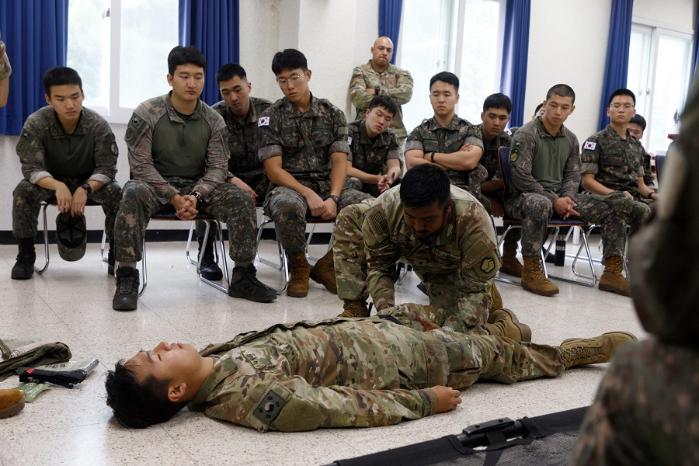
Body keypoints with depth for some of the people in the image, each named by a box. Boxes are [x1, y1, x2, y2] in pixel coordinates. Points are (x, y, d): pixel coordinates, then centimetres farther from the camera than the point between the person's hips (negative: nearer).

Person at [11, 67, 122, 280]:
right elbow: (31, 167, -22)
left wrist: (85, 189, -40)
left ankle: (116, 255, -11)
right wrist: (57, 186, -44)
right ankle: (25, 256, -11)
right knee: (23, 191, -29)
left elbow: (106, 168, -19)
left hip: (90, 182, 0)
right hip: (50, 182, 1)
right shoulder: (35, 124, -19)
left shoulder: (98, 125, -19)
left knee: (116, 193, -30)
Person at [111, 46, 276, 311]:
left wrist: (196, 196, -23)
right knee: (133, 195, -37)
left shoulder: (214, 120, 1)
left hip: (198, 187, 3)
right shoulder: (147, 114, -9)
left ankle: (243, 277, -11)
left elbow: (218, 167, -3)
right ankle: (127, 278, -30)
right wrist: (174, 197, -23)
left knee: (242, 199, -21)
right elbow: (140, 165, -12)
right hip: (156, 184, -2)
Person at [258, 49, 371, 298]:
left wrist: (333, 198, -18)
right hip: (289, 186, -3)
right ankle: (299, 267, -8)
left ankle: (328, 263, -2)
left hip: (328, 184, 3)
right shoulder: (271, 117, 2)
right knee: (288, 207, -40)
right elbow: (273, 170, -6)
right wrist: (308, 194, -21)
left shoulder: (332, 114, 9)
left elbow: (340, 162, 1)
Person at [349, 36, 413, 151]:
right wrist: (393, 95, -4)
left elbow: (406, 94, -8)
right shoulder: (360, 72, 6)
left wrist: (377, 91, -11)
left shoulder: (401, 74, 12)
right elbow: (358, 99, -11)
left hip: (395, 133, 2)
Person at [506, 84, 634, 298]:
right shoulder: (526, 135, -9)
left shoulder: (571, 139, 13)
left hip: (560, 197, 7)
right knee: (541, 204, -45)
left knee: (619, 203, -3)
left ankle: (612, 272, -2)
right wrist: (554, 200, -19)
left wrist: (567, 198, -9)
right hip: (525, 195, -7)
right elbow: (521, 178, -16)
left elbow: (573, 176, 14)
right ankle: (531, 271, -29)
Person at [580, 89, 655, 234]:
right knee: (643, 211, -34)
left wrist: (652, 194, 1)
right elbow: (587, 180, -6)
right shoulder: (596, 141, 2)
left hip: (635, 198, 6)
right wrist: (615, 194, -20)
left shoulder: (637, 145, 22)